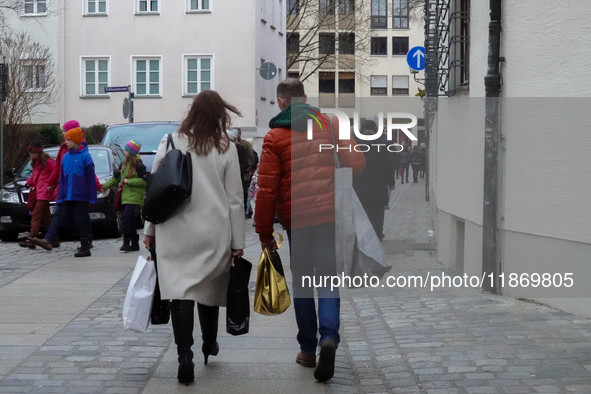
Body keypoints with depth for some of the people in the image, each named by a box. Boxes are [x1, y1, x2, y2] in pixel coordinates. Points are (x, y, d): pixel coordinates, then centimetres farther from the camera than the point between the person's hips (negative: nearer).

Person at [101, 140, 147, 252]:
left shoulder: (138, 165, -8)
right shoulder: (124, 164, 16)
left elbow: (144, 180, -14)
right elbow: (115, 178, 20)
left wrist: (129, 181, -13)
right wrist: (105, 185, 8)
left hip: (134, 197, -8)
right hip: (125, 197, 8)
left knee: (127, 218, -18)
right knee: (127, 220, 6)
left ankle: (126, 243, -15)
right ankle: (134, 244, 13)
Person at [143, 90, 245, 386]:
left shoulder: (170, 143, 1)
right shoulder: (225, 148, 0)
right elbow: (234, 199, 0)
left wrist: (150, 229, 11)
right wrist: (237, 242, 6)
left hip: (175, 231, -1)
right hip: (213, 233, 1)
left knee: (179, 291, -3)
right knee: (209, 287, 18)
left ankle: (184, 355, -14)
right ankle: (209, 343, 35)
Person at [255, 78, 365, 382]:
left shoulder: (274, 137, -1)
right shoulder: (330, 124, 3)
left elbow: (267, 189, -5)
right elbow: (356, 162, 0)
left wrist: (265, 232, 2)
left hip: (296, 219, -1)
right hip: (330, 215, 1)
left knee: (301, 282, 13)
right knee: (328, 278, 5)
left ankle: (308, 349, 18)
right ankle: (329, 337, -18)